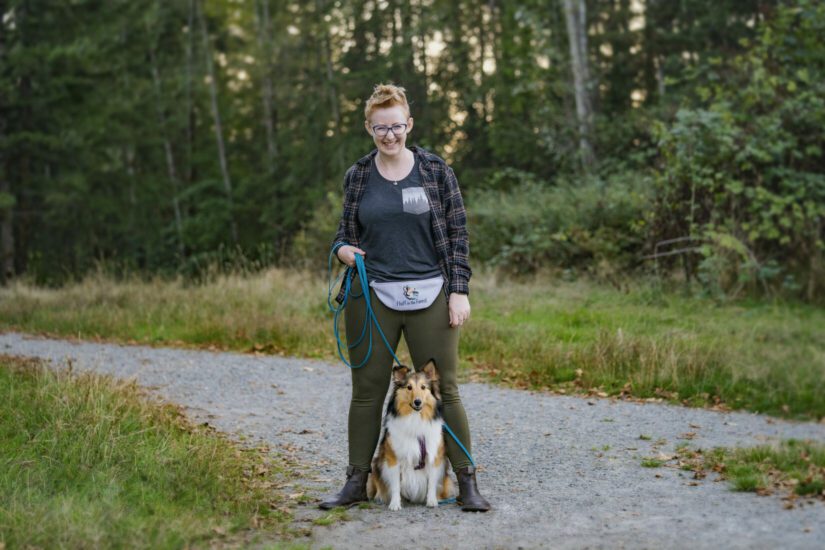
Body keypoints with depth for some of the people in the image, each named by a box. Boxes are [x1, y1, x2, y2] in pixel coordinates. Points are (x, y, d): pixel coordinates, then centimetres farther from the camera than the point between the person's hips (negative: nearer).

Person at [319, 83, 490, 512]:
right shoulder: (358, 176, 8)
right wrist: (342, 249, -5)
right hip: (371, 296, 2)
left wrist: (459, 291, -4)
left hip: (430, 295, -2)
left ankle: (467, 483, 7)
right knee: (367, 391, 6)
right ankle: (356, 482, 16)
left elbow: (458, 234, 3)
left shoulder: (435, 170, 2)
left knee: (443, 389, 0)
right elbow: (347, 232, 18)